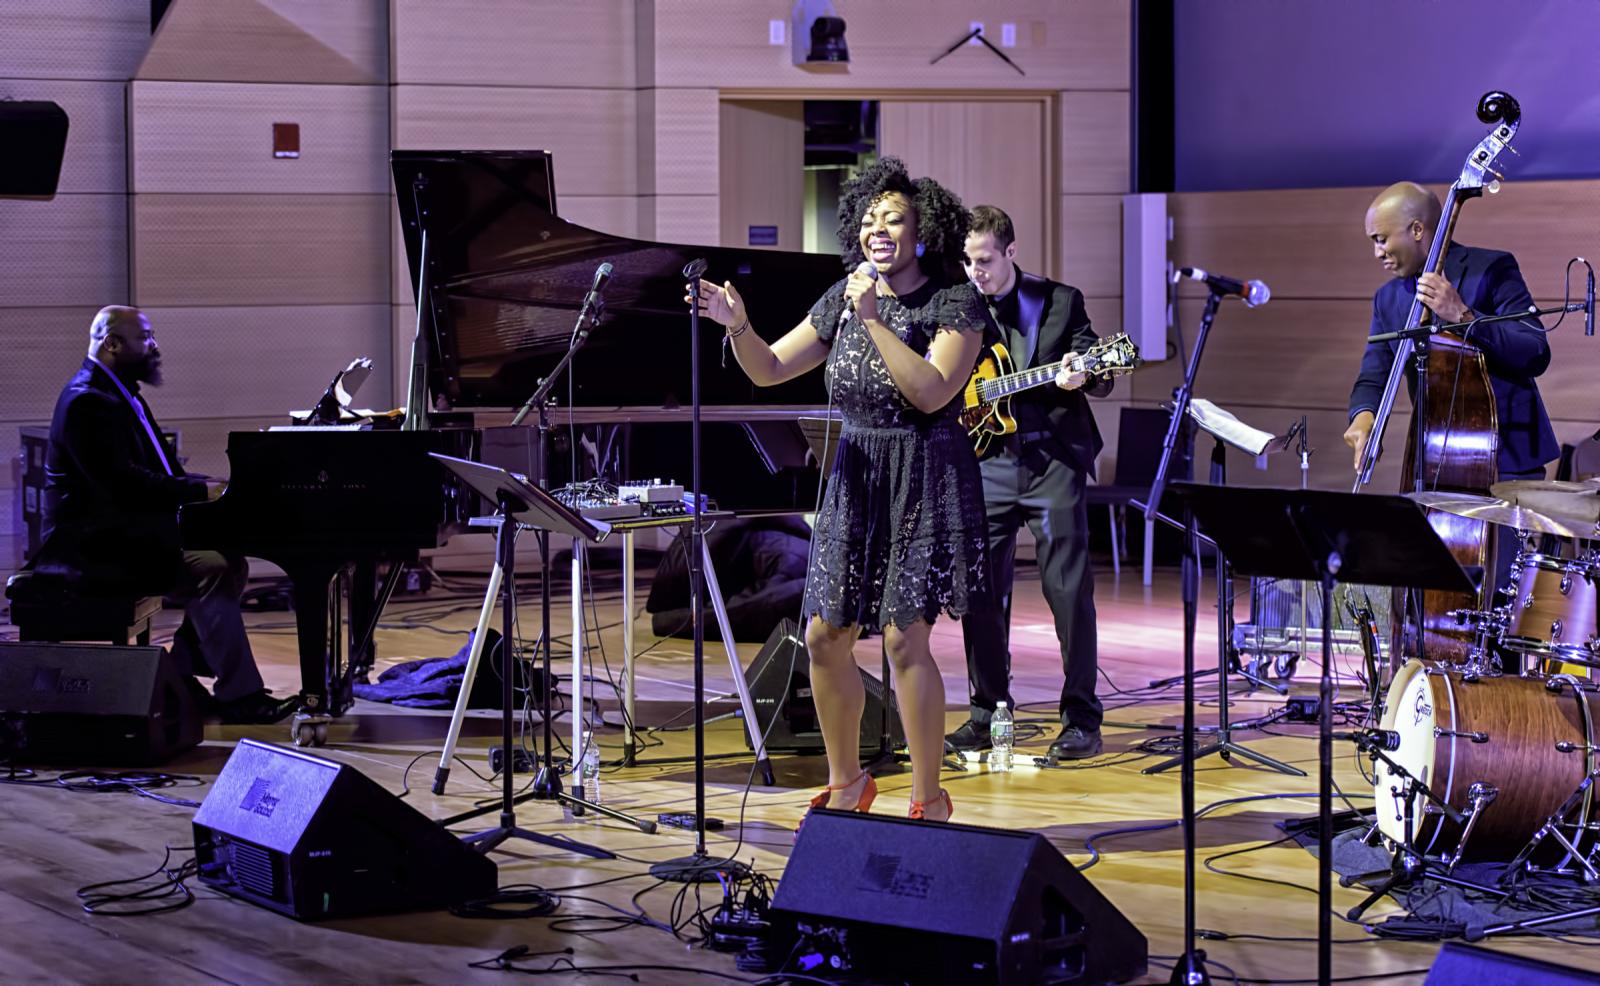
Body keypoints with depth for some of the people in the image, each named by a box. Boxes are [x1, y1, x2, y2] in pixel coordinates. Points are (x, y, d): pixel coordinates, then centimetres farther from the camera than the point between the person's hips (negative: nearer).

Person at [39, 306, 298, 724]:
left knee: (232, 561, 1)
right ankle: (240, 697, -20)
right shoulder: (88, 402, -16)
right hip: (94, 544, -11)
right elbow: (123, 484, -26)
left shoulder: (120, 395, 19)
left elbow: (162, 471, 19)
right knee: (210, 570, -24)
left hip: (128, 532, 11)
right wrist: (201, 490, -24)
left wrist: (206, 489, 2)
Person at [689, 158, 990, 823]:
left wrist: (874, 322, -21)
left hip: (924, 482, -6)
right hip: (854, 479, 6)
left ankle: (929, 799, 0)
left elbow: (931, 393, -20)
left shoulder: (956, 304, -7)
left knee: (904, 638, -11)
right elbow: (769, 370, 9)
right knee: (824, 637, 5)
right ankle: (847, 782, 23)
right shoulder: (845, 299, 9)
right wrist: (737, 325, -10)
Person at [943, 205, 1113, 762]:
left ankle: (1081, 719, 2)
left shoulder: (1060, 302, 1)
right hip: (985, 461, 3)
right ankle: (988, 711, 17)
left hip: (1053, 460, -3)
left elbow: (1099, 377, 0)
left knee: (1068, 590, -5)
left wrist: (1082, 377, -22)